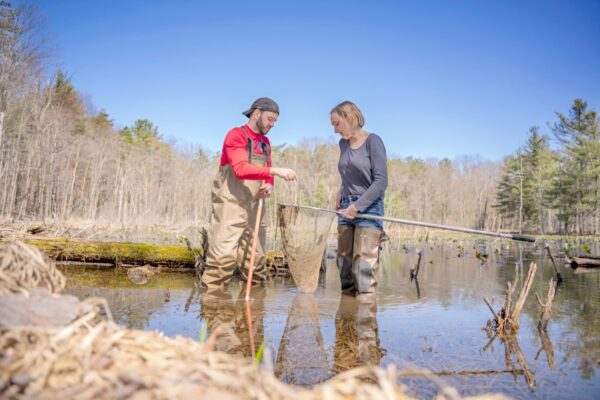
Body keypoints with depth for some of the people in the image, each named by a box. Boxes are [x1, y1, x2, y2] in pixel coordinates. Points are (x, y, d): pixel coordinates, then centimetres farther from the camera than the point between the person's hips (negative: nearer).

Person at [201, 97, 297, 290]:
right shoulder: (236, 135, -8)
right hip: (231, 205, -8)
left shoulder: (265, 143, 17)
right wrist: (275, 171, -29)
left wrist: (269, 185, -1)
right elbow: (241, 169, -23)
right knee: (224, 255, -13)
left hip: (254, 208, 8)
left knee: (256, 257, 11)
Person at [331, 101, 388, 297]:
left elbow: (381, 181, -11)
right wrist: (341, 197, 7)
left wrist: (357, 205, -15)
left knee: (364, 267, -10)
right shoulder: (343, 144, 13)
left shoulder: (373, 141, -6)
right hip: (347, 210, 6)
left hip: (368, 208, -6)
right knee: (344, 263, 4)